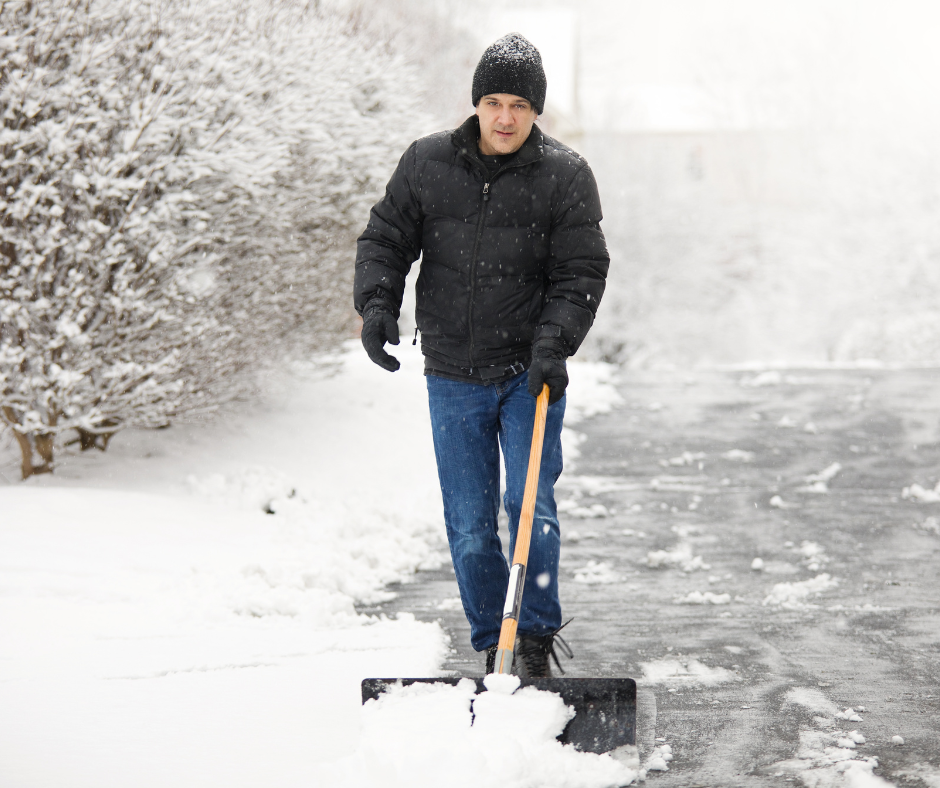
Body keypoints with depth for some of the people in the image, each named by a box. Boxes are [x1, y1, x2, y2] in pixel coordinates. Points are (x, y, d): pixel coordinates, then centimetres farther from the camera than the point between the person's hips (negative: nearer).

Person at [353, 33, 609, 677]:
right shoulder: (427, 163, 0)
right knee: (469, 526, 5)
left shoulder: (566, 176, -4)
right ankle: (492, 648, 20)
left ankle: (537, 637, 9)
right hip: (453, 376, 2)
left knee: (530, 509, -10)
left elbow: (581, 273, -5)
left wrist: (554, 343, -19)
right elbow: (385, 240, 6)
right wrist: (377, 303, -12)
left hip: (531, 374, -2)